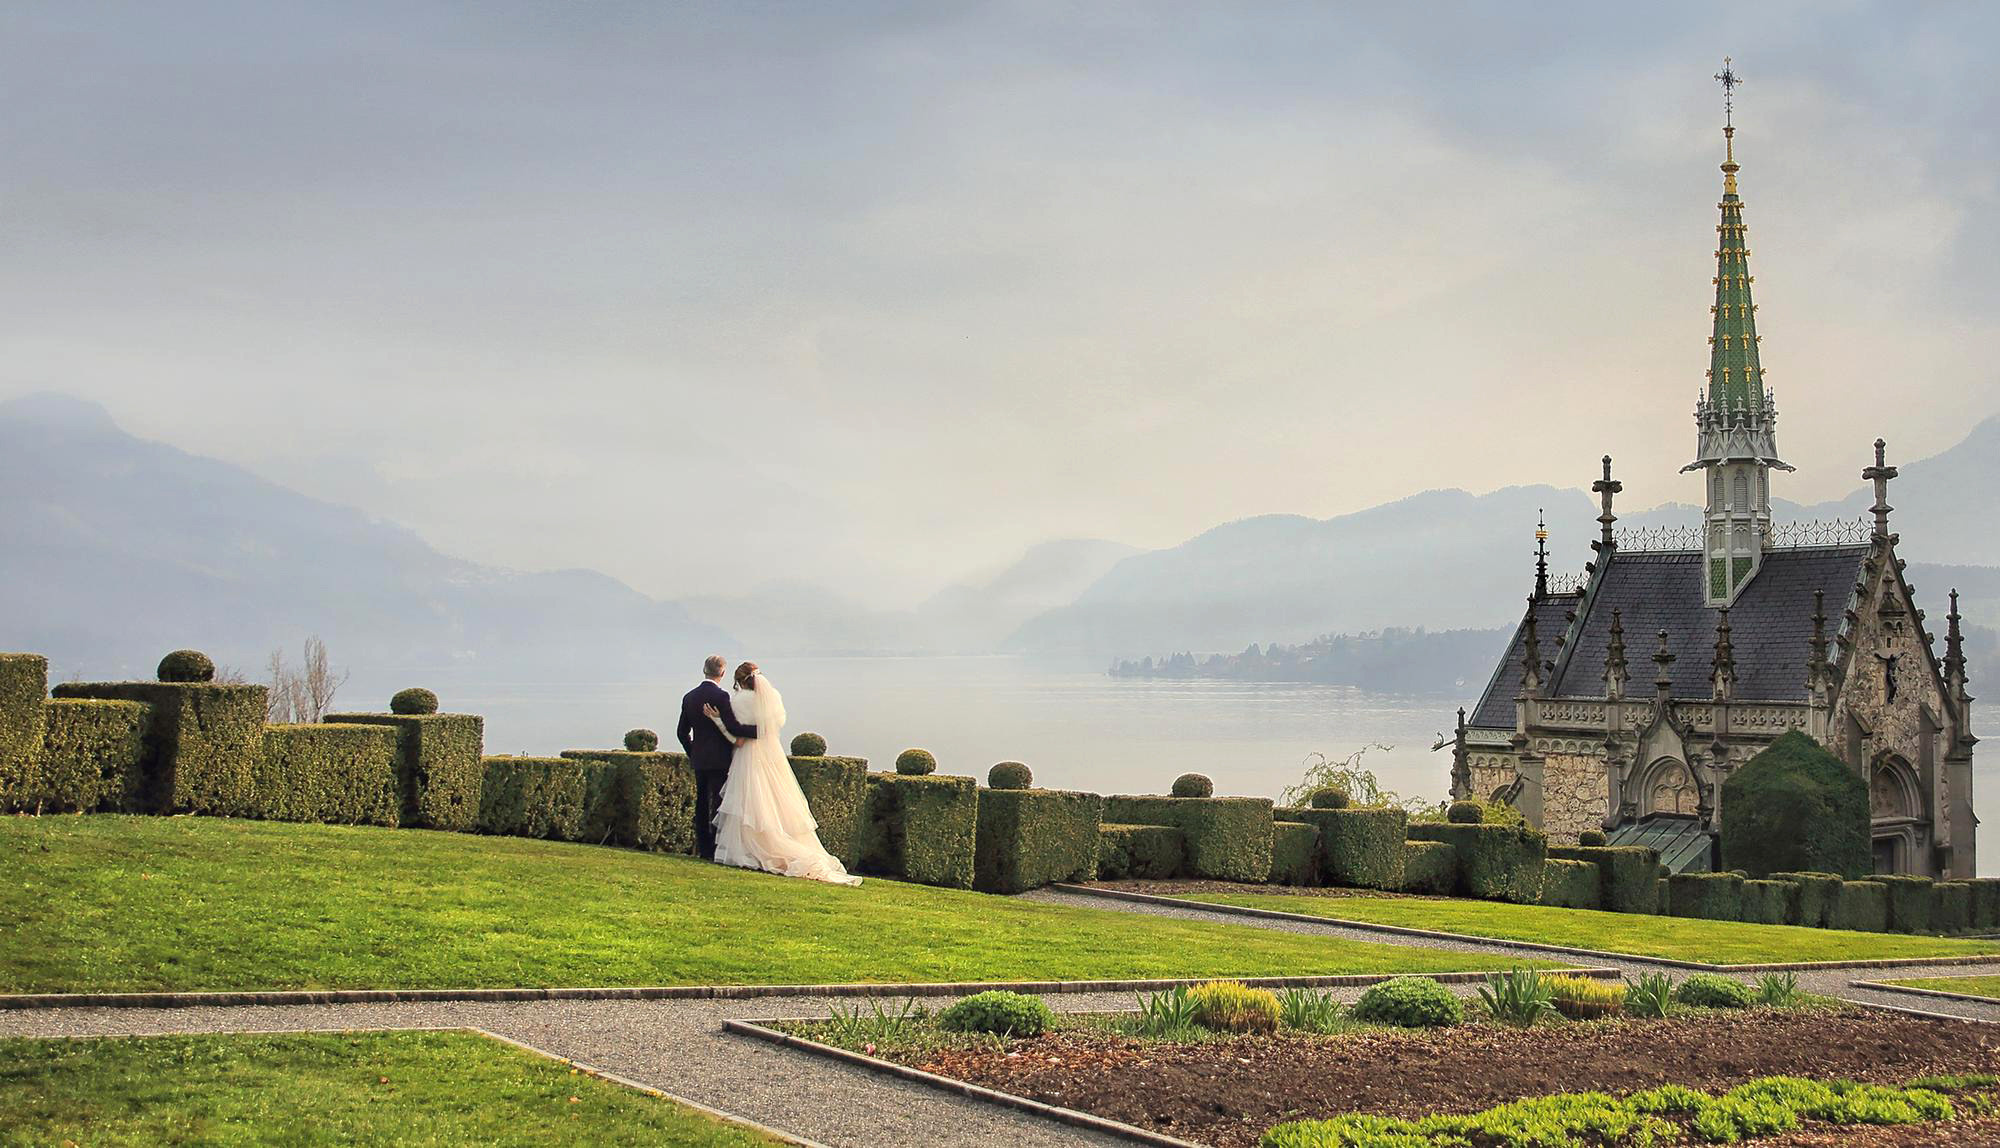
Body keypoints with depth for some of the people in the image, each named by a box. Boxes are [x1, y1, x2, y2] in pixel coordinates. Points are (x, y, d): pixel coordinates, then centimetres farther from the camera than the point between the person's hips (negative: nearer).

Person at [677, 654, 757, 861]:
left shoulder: (689, 697, 8)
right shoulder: (721, 696, -13)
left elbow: (682, 732, 14)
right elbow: (733, 727, -18)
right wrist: (761, 729, -11)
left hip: (699, 760, 6)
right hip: (719, 759, -6)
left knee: (702, 804, 10)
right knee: (718, 803, -4)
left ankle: (703, 849, 12)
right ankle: (715, 850, -6)